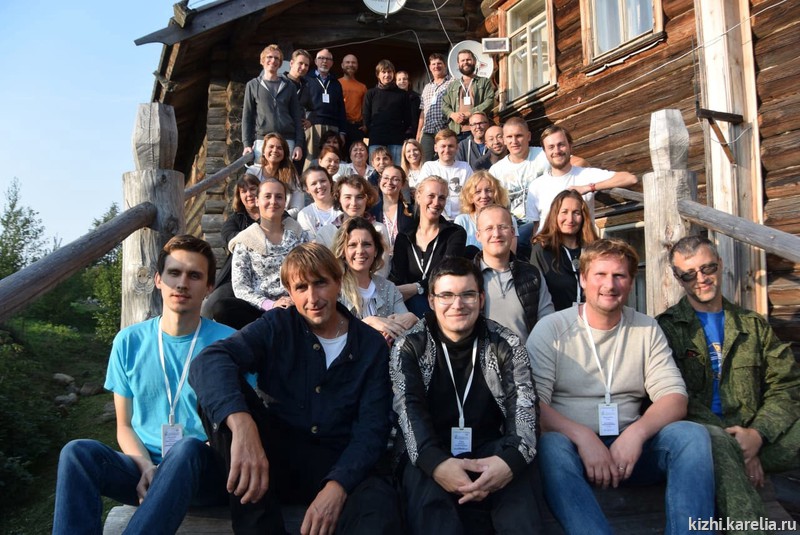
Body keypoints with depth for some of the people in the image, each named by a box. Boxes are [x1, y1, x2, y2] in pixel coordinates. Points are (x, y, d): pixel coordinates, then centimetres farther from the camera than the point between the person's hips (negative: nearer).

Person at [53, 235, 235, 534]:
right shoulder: (129, 342, 8)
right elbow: (125, 426, 10)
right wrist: (147, 467, -11)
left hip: (206, 473, -3)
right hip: (144, 468, 3)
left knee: (188, 448, -36)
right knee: (78, 452, -24)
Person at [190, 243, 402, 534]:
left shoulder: (371, 345, 1)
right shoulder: (276, 326, -3)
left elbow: (371, 428, -5)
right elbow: (209, 361, -22)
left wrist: (338, 485, -24)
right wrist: (241, 424, -42)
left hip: (336, 463, -2)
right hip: (274, 456, 3)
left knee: (380, 508, -37)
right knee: (218, 394, -25)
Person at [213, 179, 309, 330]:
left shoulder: (299, 234, 13)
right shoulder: (245, 240, 8)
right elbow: (240, 287, -1)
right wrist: (270, 304, -18)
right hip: (259, 309, 1)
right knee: (221, 308, -31)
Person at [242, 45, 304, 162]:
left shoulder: (288, 86, 15)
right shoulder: (253, 85, 11)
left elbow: (297, 116, 10)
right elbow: (247, 117, 8)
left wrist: (299, 144, 0)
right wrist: (247, 144, -3)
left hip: (288, 141, 1)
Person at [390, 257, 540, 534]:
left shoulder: (506, 345, 4)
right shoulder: (409, 347, 2)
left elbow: (524, 407, -6)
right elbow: (409, 409, -11)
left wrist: (511, 459, -29)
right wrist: (436, 462, -32)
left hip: (491, 451, 1)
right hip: (431, 456, -1)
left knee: (518, 478, -32)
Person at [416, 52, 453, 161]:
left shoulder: (452, 83, 3)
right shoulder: (427, 87, 22)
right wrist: (418, 132, 17)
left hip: (445, 131, -5)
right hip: (427, 132, 5)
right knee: (426, 163, 1)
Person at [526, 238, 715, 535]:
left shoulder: (647, 329, 7)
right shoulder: (551, 328, -3)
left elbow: (674, 398, -1)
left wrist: (636, 432, -21)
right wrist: (582, 436, -26)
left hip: (630, 446, 3)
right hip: (573, 444, -3)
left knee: (692, 435, -22)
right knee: (551, 445, -35)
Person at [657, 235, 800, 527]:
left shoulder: (753, 325, 18)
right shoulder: (667, 328, 5)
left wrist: (757, 433, -12)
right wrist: (735, 445, -16)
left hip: (751, 436, 4)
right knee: (714, 438, -37)